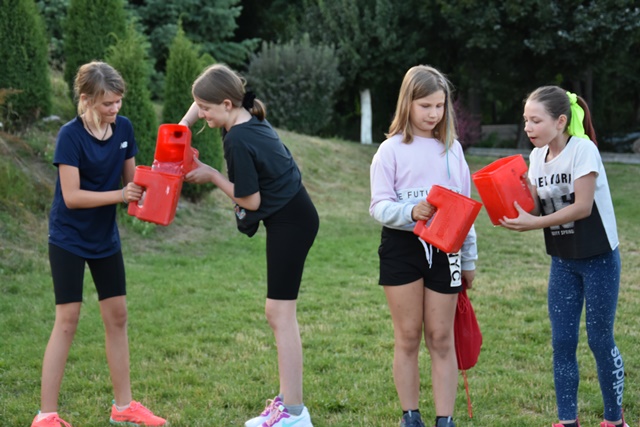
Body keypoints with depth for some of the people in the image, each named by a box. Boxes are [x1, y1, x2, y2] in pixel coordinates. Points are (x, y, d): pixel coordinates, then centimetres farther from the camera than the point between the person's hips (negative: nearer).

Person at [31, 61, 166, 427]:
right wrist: (120, 195, -29)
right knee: (67, 321, -6)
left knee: (117, 317, 9)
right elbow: (71, 196, -23)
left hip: (106, 238, 6)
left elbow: (130, 178, 5)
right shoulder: (70, 135, -20)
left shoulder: (124, 128, -3)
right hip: (69, 240, -6)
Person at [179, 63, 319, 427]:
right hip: (291, 216, 10)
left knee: (280, 313, -8)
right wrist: (181, 128, 10)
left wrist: (211, 176, -6)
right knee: (279, 311, 14)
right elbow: (206, 97, 23)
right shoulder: (249, 114, 4)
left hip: (290, 222, -10)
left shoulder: (237, 142, -22)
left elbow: (250, 200, -16)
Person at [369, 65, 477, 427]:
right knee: (408, 337, 5)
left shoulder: (451, 148, 9)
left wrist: (469, 258, 13)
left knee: (442, 339, 4)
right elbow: (379, 206, -7)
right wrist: (411, 211, -27)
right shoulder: (392, 149, -2)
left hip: (444, 248, 2)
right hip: (402, 246, -2)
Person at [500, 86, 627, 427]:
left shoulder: (582, 149, -19)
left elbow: (582, 207, -23)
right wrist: (515, 215, -21)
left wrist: (533, 224, -27)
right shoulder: (537, 156, 1)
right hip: (562, 261, 6)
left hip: (599, 259, -6)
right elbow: (536, 208, 0)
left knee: (600, 339, 1)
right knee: (562, 341, 5)